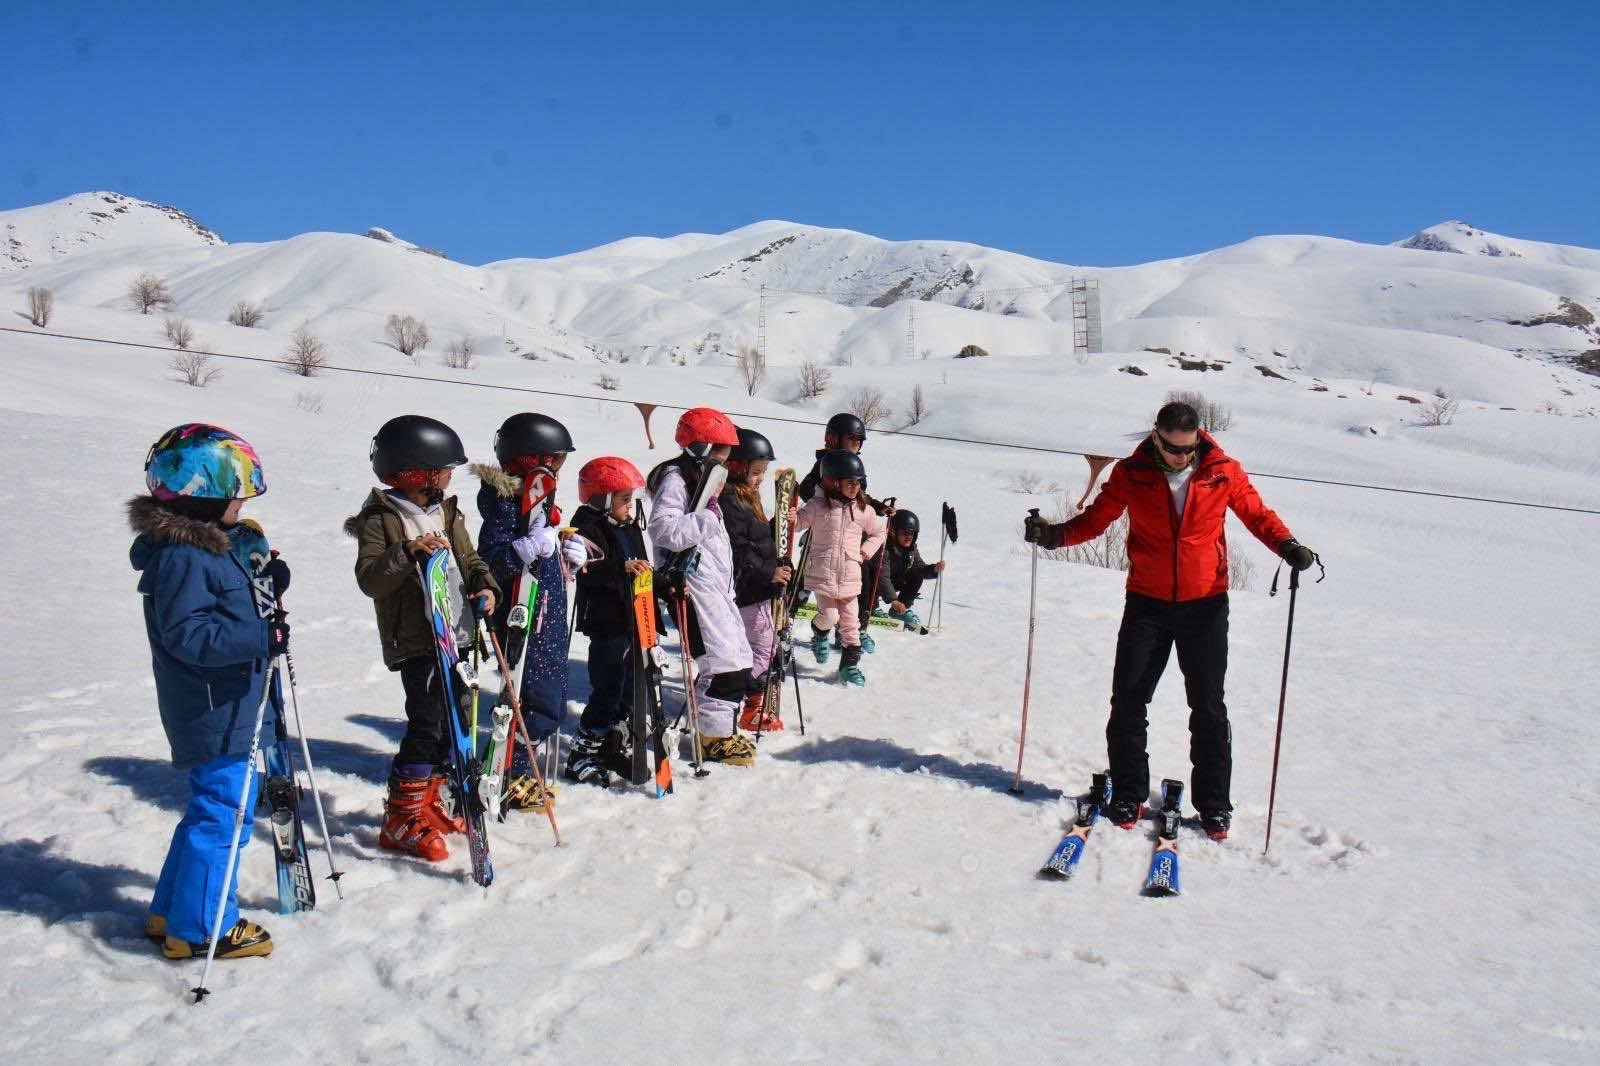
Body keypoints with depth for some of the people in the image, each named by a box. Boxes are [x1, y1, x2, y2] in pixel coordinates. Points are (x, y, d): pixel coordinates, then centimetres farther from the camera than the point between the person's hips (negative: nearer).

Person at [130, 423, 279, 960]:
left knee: (211, 809, 20)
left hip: (231, 709, 11)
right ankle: (199, 928, 10)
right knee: (222, 813, -2)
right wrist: (261, 637, -30)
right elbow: (186, 634, -26)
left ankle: (172, 913, 33)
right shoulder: (182, 557, -20)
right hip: (217, 717, -11)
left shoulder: (207, 546, 12)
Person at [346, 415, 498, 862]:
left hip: (454, 636, 8)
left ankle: (428, 803, 29)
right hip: (415, 642, -8)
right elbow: (369, 580, -17)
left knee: (452, 721, 13)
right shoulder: (380, 519, -9)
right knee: (428, 725, -9)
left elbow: (468, 557, 17)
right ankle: (401, 820, 3)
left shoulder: (447, 512, 13)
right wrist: (408, 552, -31)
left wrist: (485, 586, -3)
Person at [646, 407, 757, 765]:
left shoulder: (703, 479, 21)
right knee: (724, 660, -11)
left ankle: (720, 726, 25)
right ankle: (713, 735, 2)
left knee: (739, 656, 13)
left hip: (716, 584, 10)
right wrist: (707, 518, -23)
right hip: (692, 583, -10)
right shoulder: (674, 478, -10)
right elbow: (663, 529, -25)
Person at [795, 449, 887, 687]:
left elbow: (880, 531, 20)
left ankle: (850, 663, 19)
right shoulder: (817, 506, -6)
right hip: (822, 574, -3)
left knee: (850, 621, 6)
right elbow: (798, 522, -2)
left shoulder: (863, 510, 4)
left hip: (850, 577, 3)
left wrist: (867, 551, 8)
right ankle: (819, 631, 28)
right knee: (829, 616, -8)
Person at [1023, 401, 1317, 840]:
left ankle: (1214, 803, 18)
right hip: (1147, 603, 0)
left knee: (1208, 707, 5)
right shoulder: (1131, 473, -4)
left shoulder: (1223, 471, -4)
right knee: (1128, 701, 1)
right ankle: (1128, 794, 16)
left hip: (1205, 604, 0)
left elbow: (1256, 513, 6)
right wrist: (1054, 535, -16)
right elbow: (1095, 518, 1)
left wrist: (1287, 545, -12)